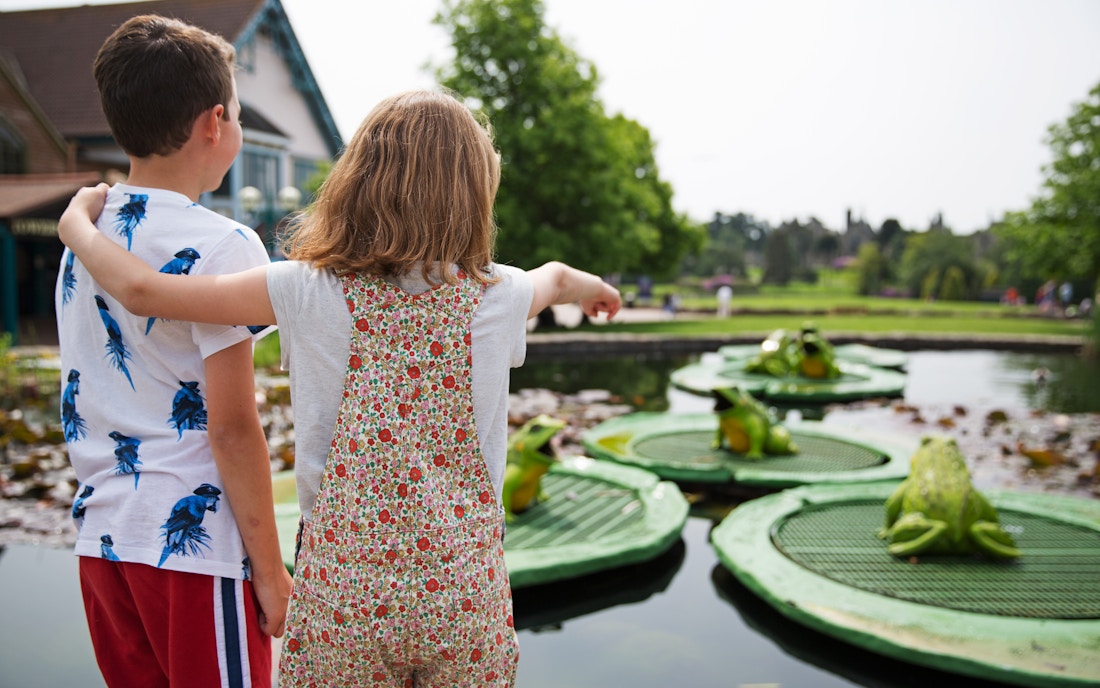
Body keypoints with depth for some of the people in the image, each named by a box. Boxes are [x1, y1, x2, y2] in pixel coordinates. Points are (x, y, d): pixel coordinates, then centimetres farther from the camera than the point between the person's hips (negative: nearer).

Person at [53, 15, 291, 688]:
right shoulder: (221, 246, -15)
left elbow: (81, 407, 13)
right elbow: (233, 429, -16)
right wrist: (269, 566, -10)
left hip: (101, 541, 7)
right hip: (193, 543, -7)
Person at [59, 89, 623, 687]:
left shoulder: (311, 293, -10)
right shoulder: (494, 296, -4)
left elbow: (143, 291, -6)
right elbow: (555, 276, 21)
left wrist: (77, 221, 14)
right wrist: (588, 283, 44)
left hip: (343, 588, -1)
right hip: (465, 587, 1)